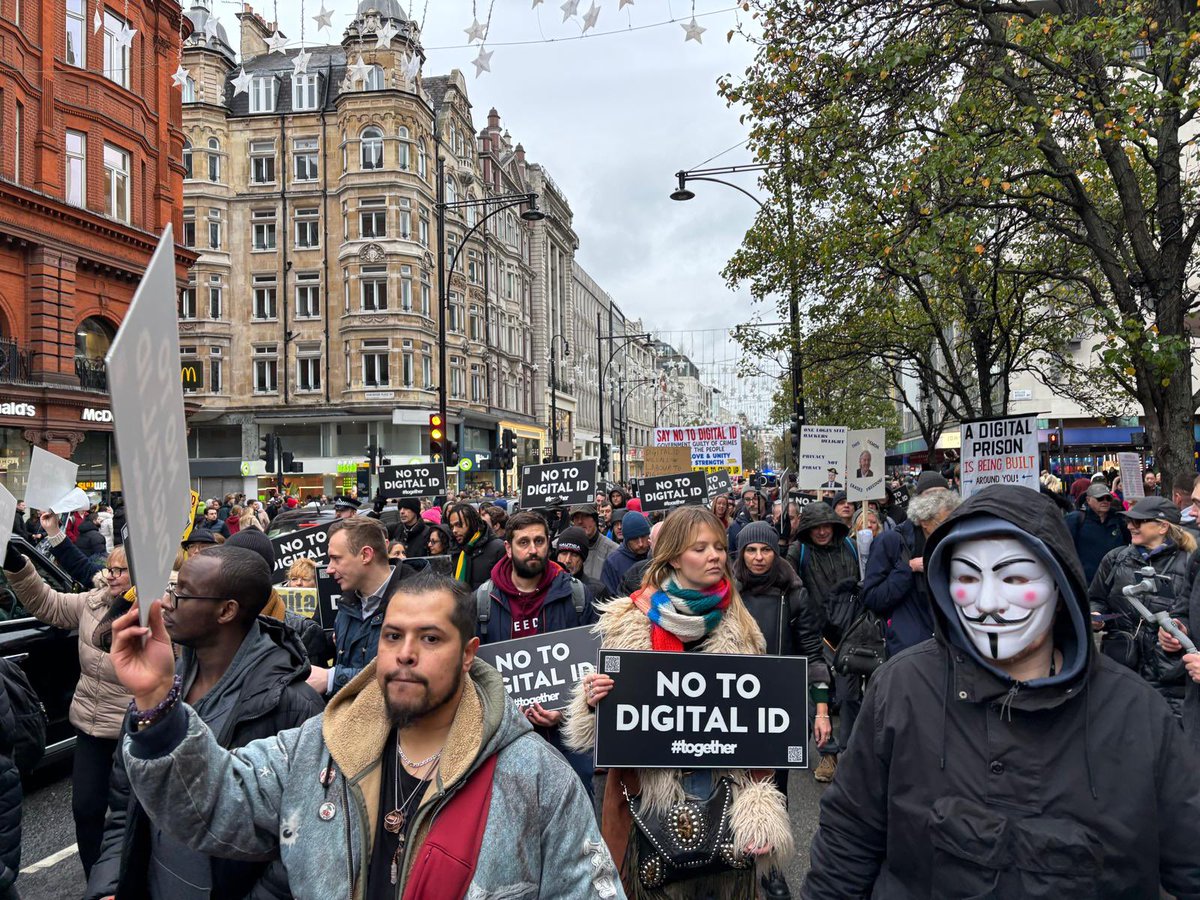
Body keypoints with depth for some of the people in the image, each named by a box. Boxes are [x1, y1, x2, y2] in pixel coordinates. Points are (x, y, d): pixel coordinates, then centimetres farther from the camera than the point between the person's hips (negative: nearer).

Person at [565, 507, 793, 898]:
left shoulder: (738, 625, 4)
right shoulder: (628, 622, -5)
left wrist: (760, 802, -3)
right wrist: (593, 699, -22)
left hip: (722, 788, 2)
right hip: (650, 790, -2)